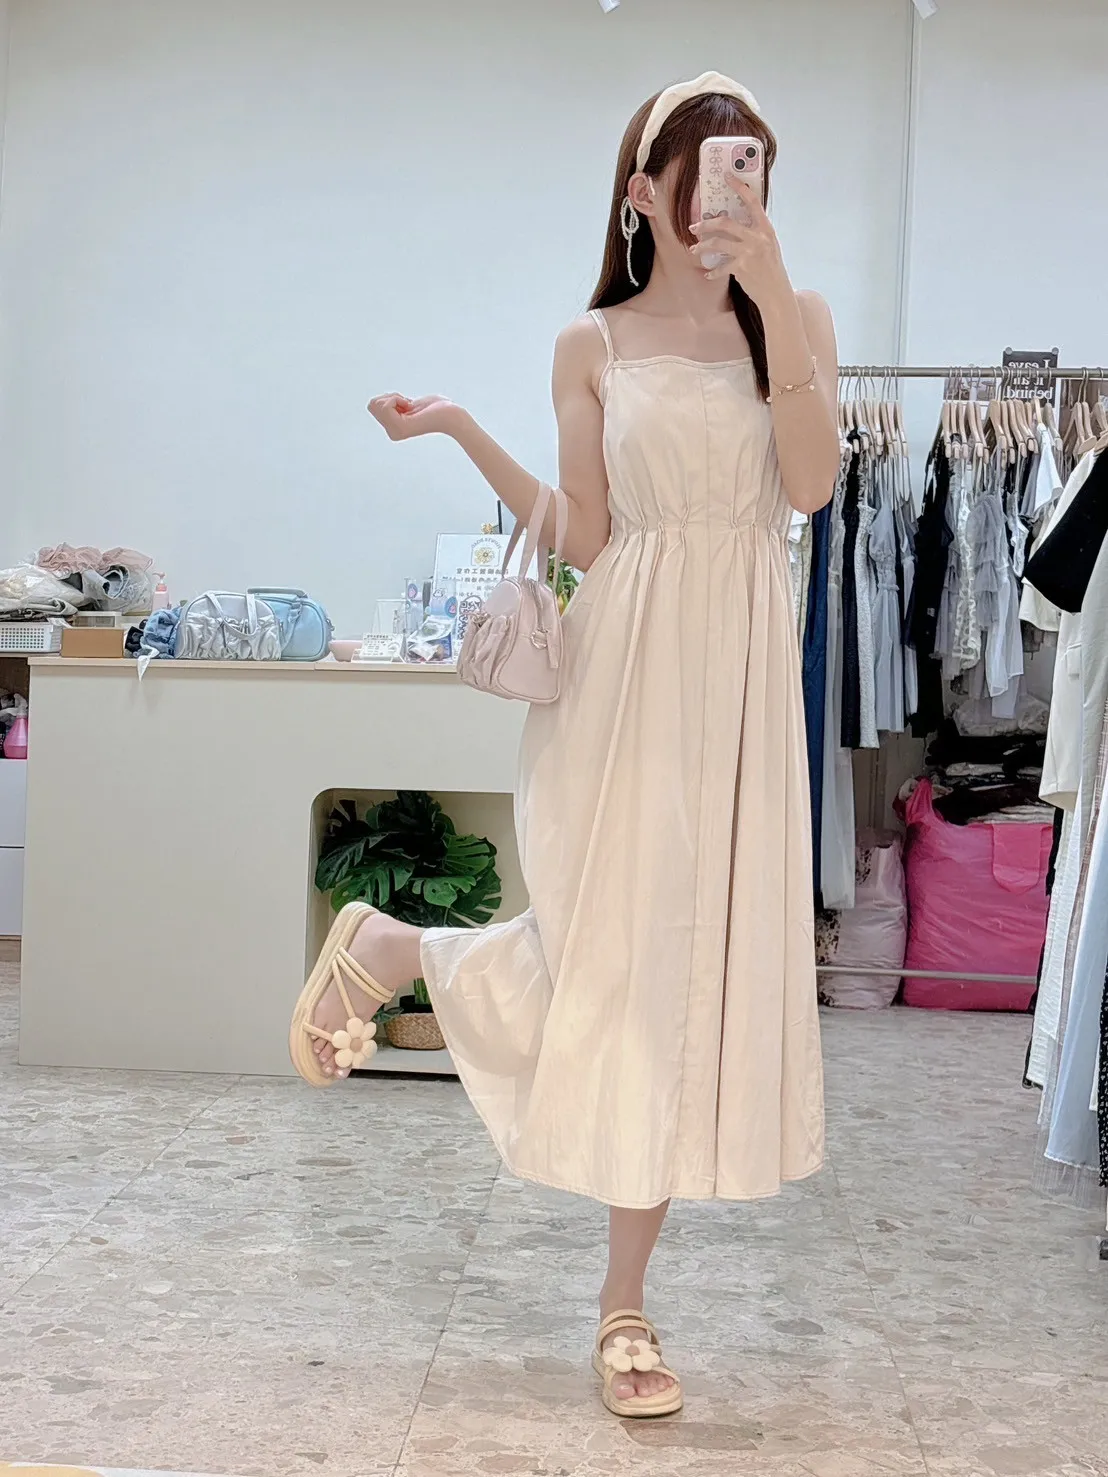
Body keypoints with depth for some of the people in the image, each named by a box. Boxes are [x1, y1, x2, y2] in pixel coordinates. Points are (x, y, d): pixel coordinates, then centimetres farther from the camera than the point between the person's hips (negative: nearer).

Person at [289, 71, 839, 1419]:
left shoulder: (796, 320, 8)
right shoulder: (594, 344, 5)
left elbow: (813, 484, -9)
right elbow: (582, 538, 1)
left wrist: (772, 298, -15)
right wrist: (465, 434, -9)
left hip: (742, 671, 2)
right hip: (628, 664, -2)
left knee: (689, 959, 4)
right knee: (606, 949, -5)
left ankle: (624, 1301, 18)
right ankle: (381, 948, 27)